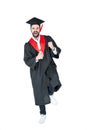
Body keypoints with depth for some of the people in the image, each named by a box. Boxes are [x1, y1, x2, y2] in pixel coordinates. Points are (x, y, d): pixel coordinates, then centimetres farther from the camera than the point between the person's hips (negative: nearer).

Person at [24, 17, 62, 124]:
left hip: (49, 67, -1)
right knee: (40, 93, 9)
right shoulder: (28, 45, -1)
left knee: (54, 83, -30)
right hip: (37, 71, 1)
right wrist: (36, 58, -24)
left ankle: (51, 94, 6)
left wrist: (53, 48, -22)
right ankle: (43, 114, 31)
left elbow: (58, 52, 0)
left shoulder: (47, 39, 0)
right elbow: (27, 61, -5)